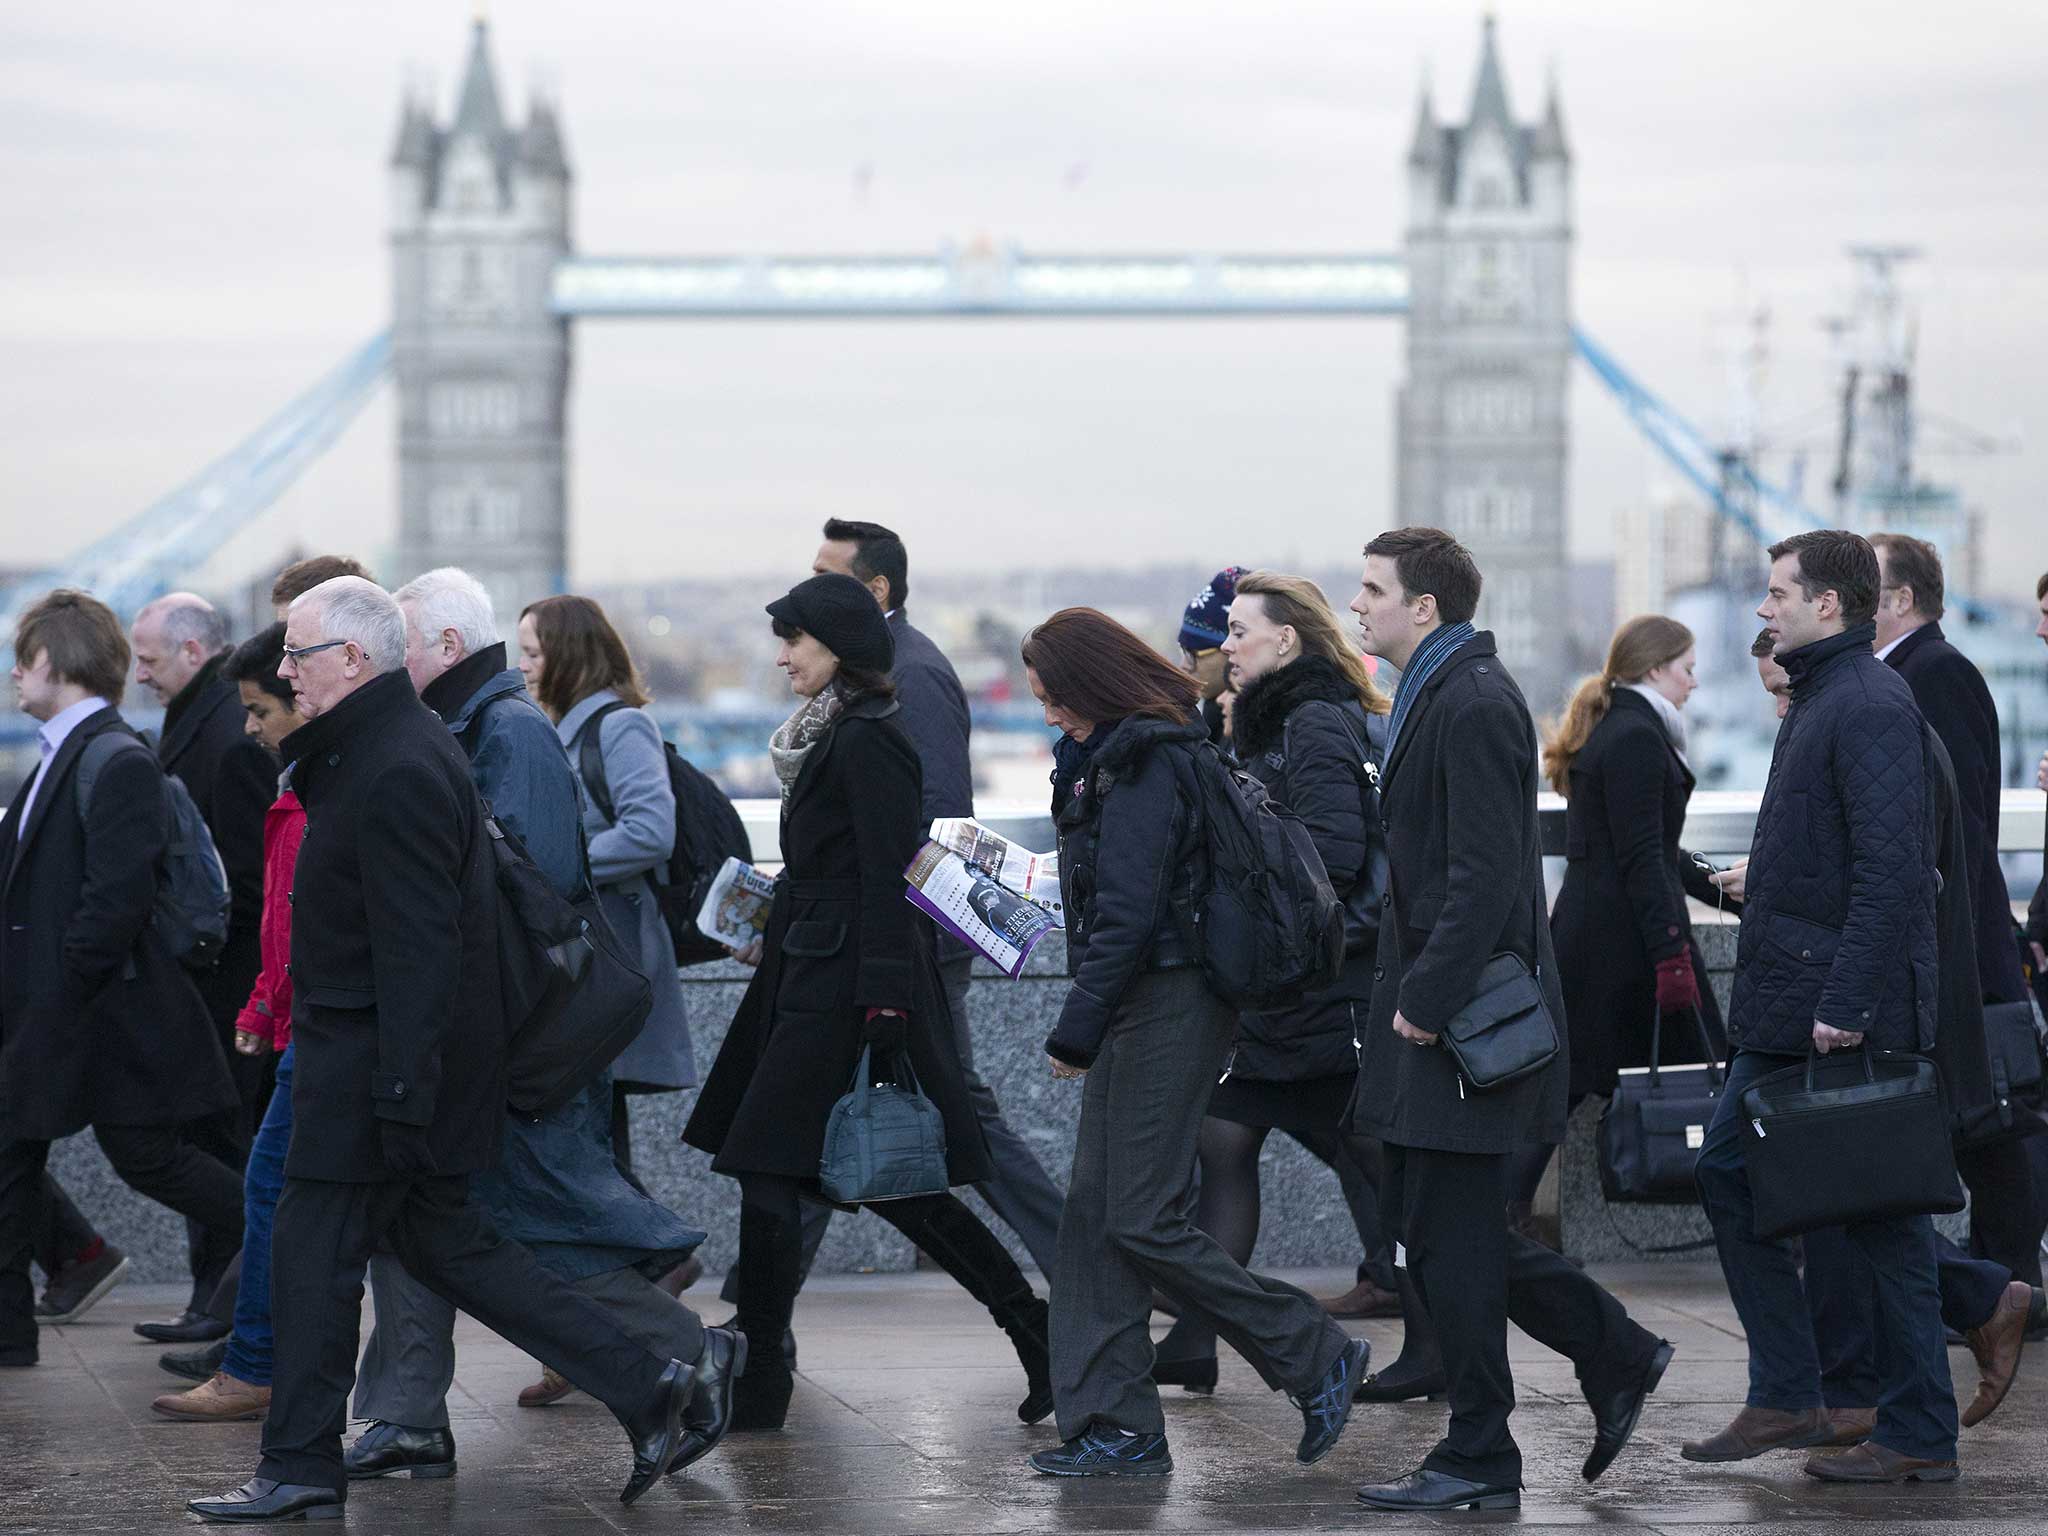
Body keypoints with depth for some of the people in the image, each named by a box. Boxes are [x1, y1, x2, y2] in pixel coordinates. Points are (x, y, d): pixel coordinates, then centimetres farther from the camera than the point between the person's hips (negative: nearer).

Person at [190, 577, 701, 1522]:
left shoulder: (398, 773, -21)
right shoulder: (372, 747, 13)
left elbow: (418, 948, -24)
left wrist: (403, 1095, -25)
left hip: (373, 1062, -11)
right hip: (376, 1061, 11)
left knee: (314, 1251, -1)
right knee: (441, 1241, 14)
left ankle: (301, 1470, 10)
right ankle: (643, 1388, 13)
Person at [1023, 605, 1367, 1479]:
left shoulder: (1145, 765, -15)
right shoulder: (1113, 758, 16)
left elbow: (1127, 914, -19)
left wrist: (1074, 1032, -15)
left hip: (1167, 1004, -10)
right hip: (1143, 1008, 10)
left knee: (1145, 1221, -8)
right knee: (1094, 1216, 7)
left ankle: (1317, 1361, 2)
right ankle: (1116, 1430, 8)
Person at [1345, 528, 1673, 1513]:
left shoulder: (1474, 705, -16)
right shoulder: (1435, 695, 16)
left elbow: (1485, 877, -22)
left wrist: (1425, 999, -21)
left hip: (1464, 1021, -10)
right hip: (1434, 1010, 10)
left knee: (1451, 1240, -3)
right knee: (1431, 1230, 13)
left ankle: (1477, 1463, 6)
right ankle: (1616, 1356, 21)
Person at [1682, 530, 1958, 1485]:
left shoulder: (1870, 705, -16)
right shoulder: (1817, 699, 17)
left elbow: (1891, 869, -24)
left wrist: (1848, 1003, -26)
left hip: (1847, 1019, -11)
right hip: (1783, 1013, 11)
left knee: (1881, 1217, -3)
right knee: (1728, 1176, 11)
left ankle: (1917, 1439, 4)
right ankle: (1785, 1398, 17)